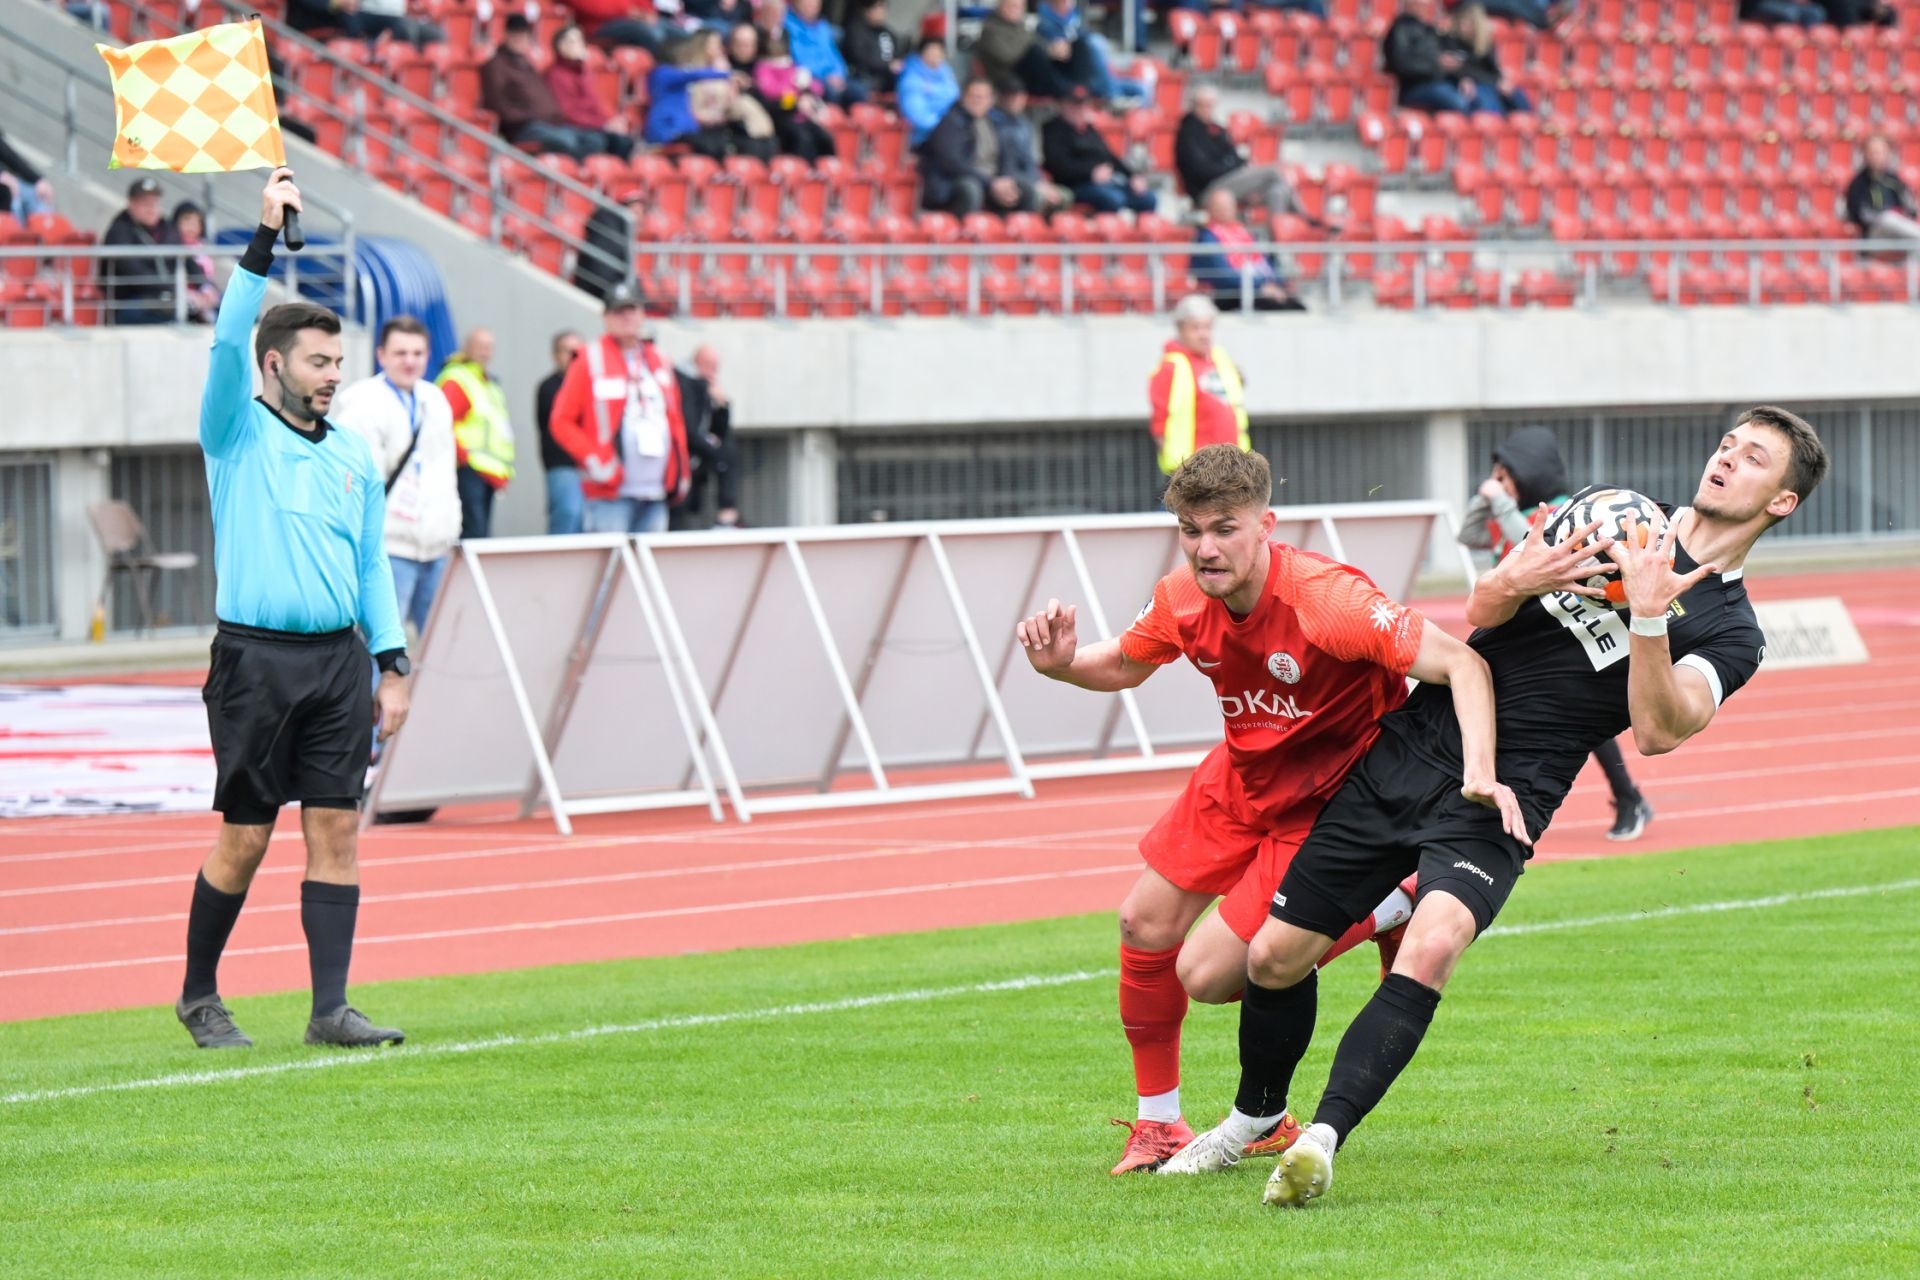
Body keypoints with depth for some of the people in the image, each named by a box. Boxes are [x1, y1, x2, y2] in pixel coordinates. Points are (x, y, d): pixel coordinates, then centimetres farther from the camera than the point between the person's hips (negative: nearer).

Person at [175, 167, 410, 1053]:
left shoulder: (353, 457, 13)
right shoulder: (238, 434, 0)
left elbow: (372, 565, 16)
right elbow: (228, 340, -16)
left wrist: (391, 664, 9)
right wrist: (264, 240, -21)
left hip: (338, 659, 4)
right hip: (256, 657, -4)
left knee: (336, 830, -1)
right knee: (245, 839, -1)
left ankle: (330, 1008, -1)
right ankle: (198, 996, 15)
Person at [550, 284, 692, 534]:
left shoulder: (658, 361, 17)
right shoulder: (591, 361, 0)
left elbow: (674, 419, 22)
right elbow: (562, 421, -1)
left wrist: (680, 471, 14)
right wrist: (592, 460, -12)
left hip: (656, 492, 6)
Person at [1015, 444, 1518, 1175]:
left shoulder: (1325, 600, -33)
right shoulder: (1182, 602, -12)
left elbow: (1461, 665, -37)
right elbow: (1124, 667, 11)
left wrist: (1480, 772, -53)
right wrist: (1061, 663, -13)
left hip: (1322, 806, -7)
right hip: (1239, 779, 7)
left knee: (1207, 976, -12)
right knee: (1144, 925, 5)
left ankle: (1386, 912, 6)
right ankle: (1158, 1124, 25)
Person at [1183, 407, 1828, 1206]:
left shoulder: (1729, 631, 1)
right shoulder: (1607, 517, 13)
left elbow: (1660, 731, -16)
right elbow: (1478, 612, 8)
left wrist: (1648, 617, -29)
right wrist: (1516, 583, -14)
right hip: (1414, 743, 4)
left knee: (1431, 949, -33)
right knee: (1274, 955, 3)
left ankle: (1321, 1141, -37)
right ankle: (1254, 1118, 30)